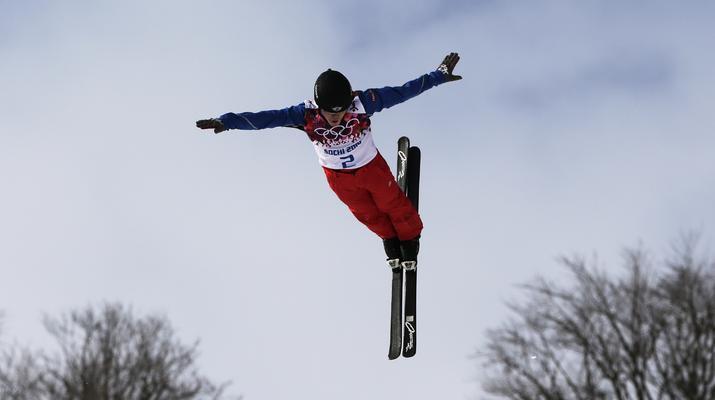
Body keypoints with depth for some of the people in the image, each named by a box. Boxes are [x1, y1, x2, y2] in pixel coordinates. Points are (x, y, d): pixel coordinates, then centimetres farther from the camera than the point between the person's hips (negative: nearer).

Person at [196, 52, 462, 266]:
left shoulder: (362, 103, -36)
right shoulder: (306, 115, -35)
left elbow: (401, 92, -28)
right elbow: (265, 118, -33)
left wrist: (439, 75, -25)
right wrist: (226, 121, -39)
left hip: (372, 167, -1)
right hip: (338, 176, 1)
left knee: (393, 204, 21)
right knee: (368, 214, 25)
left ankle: (410, 237, 54)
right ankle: (390, 238, 58)